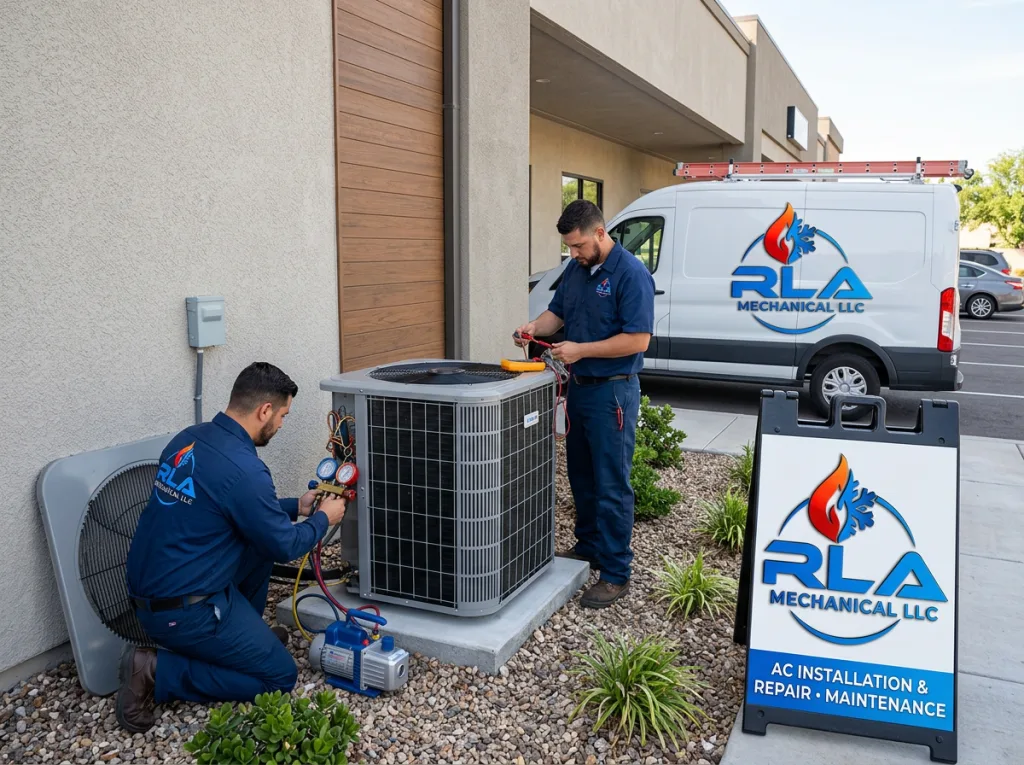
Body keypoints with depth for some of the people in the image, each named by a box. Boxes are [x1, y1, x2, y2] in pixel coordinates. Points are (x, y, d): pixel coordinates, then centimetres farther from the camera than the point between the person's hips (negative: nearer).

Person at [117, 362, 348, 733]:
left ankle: (245, 634, 26)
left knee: (261, 539, 18)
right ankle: (158, 672, -3)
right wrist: (322, 519, 6)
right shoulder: (243, 469, -25)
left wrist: (295, 506, 19)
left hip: (151, 587, 9)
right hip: (183, 609, -9)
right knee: (281, 676, 2)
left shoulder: (190, 437, 3)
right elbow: (284, 546, -12)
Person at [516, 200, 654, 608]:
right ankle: (589, 546, 36)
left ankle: (615, 573, 8)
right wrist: (536, 326, -5)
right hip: (579, 386, 8)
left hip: (612, 392, -8)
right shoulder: (577, 269, 8)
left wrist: (581, 349, -22)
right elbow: (557, 311, 17)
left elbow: (638, 339, -21)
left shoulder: (631, 274, -16)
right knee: (581, 476, 19)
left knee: (611, 485, -2)